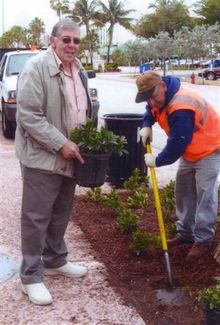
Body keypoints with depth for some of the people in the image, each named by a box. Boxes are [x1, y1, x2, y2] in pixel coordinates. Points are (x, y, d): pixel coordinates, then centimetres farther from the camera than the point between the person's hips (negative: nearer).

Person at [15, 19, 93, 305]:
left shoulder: (78, 71, 11)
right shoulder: (37, 68, -15)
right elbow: (28, 116, -20)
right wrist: (60, 144, -22)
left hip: (70, 156, 8)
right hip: (42, 156, -8)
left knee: (61, 214, 18)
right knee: (36, 217, 1)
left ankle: (55, 261, 35)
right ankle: (31, 277, 13)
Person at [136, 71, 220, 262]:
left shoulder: (181, 108, -36)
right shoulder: (160, 98, -6)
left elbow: (177, 144, -33)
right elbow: (151, 110, 17)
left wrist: (157, 161, -19)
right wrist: (147, 126, -4)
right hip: (190, 152, 10)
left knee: (204, 196, -9)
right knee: (183, 193, 13)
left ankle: (203, 241, 0)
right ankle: (185, 234, 24)